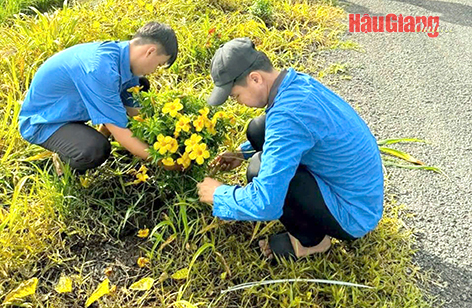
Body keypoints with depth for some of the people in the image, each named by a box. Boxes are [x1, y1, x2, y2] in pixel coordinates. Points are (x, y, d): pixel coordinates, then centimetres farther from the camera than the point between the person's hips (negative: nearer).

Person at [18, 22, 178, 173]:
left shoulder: (120, 53, -9)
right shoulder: (100, 69, -36)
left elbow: (134, 110, 0)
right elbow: (120, 133, -32)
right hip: (41, 122, -8)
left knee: (140, 85, 0)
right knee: (96, 150, -38)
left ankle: (102, 133, 10)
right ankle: (61, 160, -4)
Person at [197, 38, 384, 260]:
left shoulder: (287, 115, -32)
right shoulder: (298, 82, -4)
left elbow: (265, 205, -32)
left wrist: (218, 194, -13)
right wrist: (243, 152, 13)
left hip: (354, 216, -9)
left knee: (260, 170, -24)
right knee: (258, 130, 3)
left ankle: (311, 239, 2)